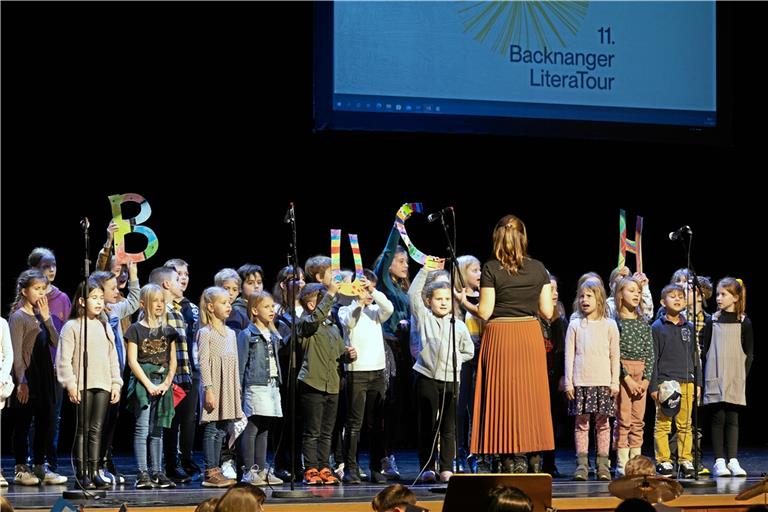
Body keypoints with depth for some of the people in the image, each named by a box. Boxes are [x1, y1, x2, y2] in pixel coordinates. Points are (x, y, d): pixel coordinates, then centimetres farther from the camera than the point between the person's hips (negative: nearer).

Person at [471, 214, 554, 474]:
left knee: (505, 397, 2)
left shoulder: (491, 269, -7)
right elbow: (547, 311, 3)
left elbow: (485, 312, -9)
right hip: (530, 335, 3)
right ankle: (535, 455, 7)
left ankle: (514, 457, -2)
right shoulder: (538, 268, 2)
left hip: (500, 336, -3)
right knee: (531, 396, 8)